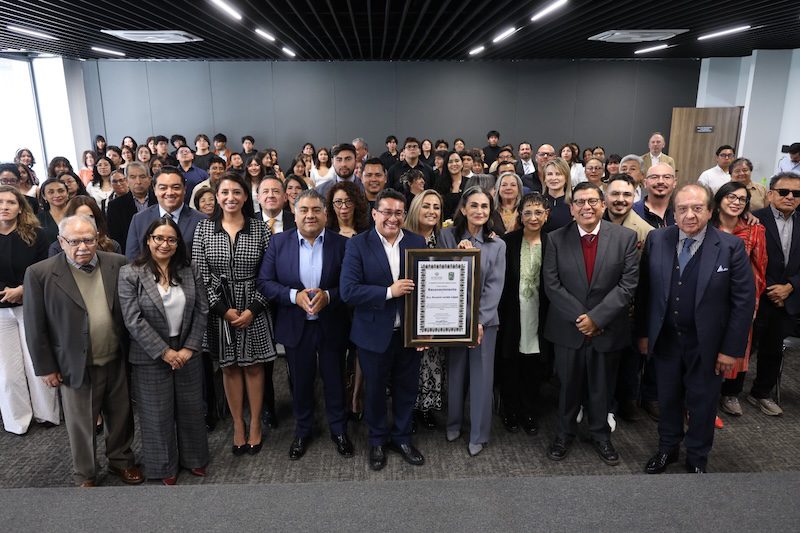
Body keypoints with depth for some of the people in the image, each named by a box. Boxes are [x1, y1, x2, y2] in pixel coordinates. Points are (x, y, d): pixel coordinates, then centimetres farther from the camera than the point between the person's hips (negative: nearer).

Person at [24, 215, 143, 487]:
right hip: (77, 367, -2)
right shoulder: (40, 274, -11)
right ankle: (85, 476, 36)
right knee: (81, 425, 14)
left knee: (121, 417, 19)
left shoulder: (117, 264, -3)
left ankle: (121, 460, 42)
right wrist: (46, 367, -5)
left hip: (117, 362, 3)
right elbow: (35, 327, -7)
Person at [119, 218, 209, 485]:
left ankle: (193, 457, 36)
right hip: (151, 356, -3)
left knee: (191, 407, 15)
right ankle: (164, 466, 30)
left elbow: (202, 311, 0)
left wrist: (189, 347, -9)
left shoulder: (190, 272, 1)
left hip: (187, 352, 3)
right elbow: (134, 320, -14)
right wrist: (164, 352, -16)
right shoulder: (130, 274, -9)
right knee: (158, 413, 11)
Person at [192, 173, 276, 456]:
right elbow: (200, 273, -3)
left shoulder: (260, 228, -3)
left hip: (254, 310, -1)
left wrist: (253, 309, -11)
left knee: (253, 366, 8)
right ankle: (238, 425, 25)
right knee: (229, 367, 11)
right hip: (219, 310, 1)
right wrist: (223, 309, -10)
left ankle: (255, 424, 23)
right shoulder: (204, 228, 0)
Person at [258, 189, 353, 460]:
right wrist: (294, 295, -21)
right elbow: (265, 282, -6)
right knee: (300, 382, 16)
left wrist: (328, 296, -24)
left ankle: (339, 430, 35)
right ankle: (302, 431, 37)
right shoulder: (279, 242, -3)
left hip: (332, 326, -1)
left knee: (334, 381, 14)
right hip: (295, 327, 1)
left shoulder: (342, 244, -6)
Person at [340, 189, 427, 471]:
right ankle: (378, 440, 38)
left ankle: (402, 437, 40)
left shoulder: (417, 242, 0)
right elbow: (348, 290, -17)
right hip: (375, 333, -2)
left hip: (409, 331, 3)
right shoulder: (358, 244, -9)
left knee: (407, 388, 16)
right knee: (375, 389, 15)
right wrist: (389, 292, -23)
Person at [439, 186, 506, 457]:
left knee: (481, 376, 5)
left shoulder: (497, 245, 1)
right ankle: (454, 423, 32)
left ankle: (478, 434, 20)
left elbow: (495, 286, -5)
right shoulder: (448, 236, -1)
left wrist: (480, 321, -14)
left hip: (485, 319, 0)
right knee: (455, 372, 12)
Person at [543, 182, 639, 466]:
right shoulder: (556, 239, -4)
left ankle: (601, 435, 37)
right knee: (568, 384, 14)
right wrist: (580, 317, -14)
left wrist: (596, 317, -16)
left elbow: (627, 283, -10)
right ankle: (565, 433, 35)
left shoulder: (625, 237, -5)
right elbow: (551, 284, -7)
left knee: (601, 386, 16)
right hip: (568, 328, 0)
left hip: (607, 328, 0)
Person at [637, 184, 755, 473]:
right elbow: (645, 290, 0)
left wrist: (731, 349, -11)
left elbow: (744, 300, -10)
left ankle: (697, 458, 37)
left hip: (707, 343, -2)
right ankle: (667, 448, 41)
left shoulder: (731, 246, -13)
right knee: (668, 399, 19)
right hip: (665, 339, 2)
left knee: (702, 404, 15)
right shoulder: (656, 240, -6)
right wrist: (643, 332, 1)